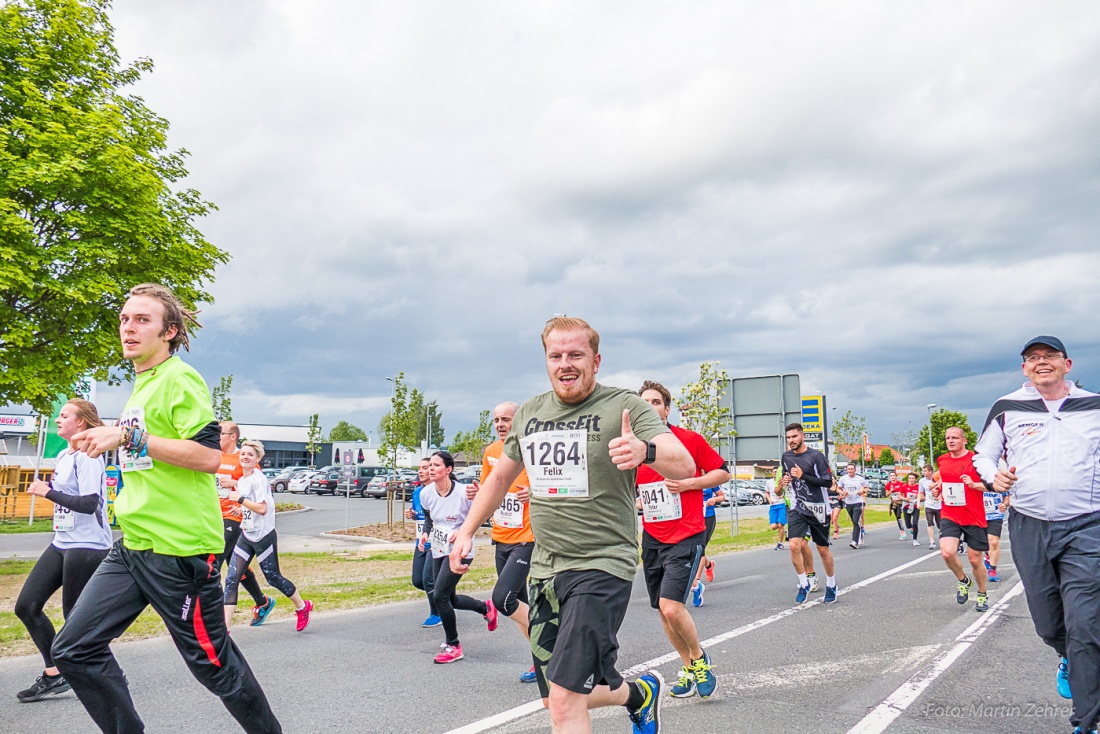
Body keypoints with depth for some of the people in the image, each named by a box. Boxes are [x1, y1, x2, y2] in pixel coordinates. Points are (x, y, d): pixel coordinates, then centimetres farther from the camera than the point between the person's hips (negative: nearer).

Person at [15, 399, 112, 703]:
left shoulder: (87, 456, -14)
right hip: (62, 543, 9)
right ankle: (54, 674, 16)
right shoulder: (63, 456, 14)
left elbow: (89, 503, -23)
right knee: (26, 606, 5)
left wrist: (48, 492, -18)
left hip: (87, 546, -9)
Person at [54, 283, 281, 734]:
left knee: (212, 662, 3)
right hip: (133, 544, 9)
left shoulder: (180, 380, -11)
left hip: (180, 545, -9)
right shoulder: (142, 386, 17)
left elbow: (208, 456, -22)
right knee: (74, 650, 6)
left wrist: (129, 436, -20)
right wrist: (107, 441, 18)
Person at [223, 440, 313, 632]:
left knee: (273, 577, 5)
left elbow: (262, 508, -26)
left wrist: (240, 499, -21)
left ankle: (302, 606, 28)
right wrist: (241, 510, 10)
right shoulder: (241, 480, 10)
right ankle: (224, 629, -4)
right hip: (246, 536, 7)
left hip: (263, 536, -7)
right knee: (231, 579, -4)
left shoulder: (259, 479, -15)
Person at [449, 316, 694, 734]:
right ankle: (639, 692, 41)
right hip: (544, 569, 7)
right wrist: (467, 531, 16)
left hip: (602, 566, -6)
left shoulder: (625, 407, -9)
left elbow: (684, 466, -23)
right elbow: (501, 476, 23)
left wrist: (645, 450, -44)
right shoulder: (528, 414, 8)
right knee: (556, 699, 15)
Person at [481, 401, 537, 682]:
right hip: (501, 539, 7)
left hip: (526, 538, -7)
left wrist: (535, 493, -26)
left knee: (502, 598, -16)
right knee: (518, 603, 11)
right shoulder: (490, 452, 8)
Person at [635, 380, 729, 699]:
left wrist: (689, 483, -12)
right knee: (663, 611, 10)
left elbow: (722, 472, 1)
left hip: (686, 536, -5)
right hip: (652, 538, 5)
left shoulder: (690, 440, -7)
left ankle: (699, 658, 11)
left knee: (671, 606, -16)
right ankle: (689, 668, 31)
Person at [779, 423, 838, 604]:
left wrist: (803, 476, -21)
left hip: (818, 509, -3)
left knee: (823, 549, 7)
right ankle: (803, 585, 4)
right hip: (797, 509, 3)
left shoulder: (815, 456, -12)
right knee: (794, 546, -13)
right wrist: (783, 483, 2)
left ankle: (831, 586, 28)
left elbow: (828, 482, -15)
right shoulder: (786, 456, 6)